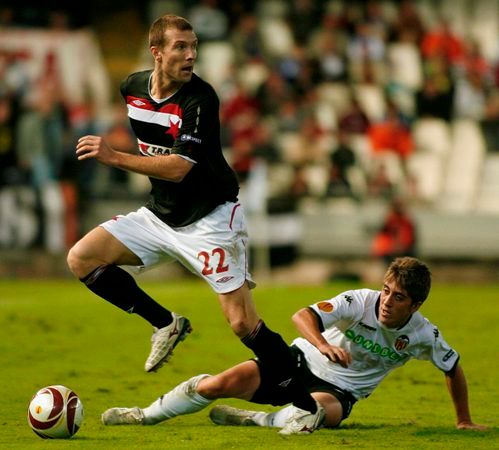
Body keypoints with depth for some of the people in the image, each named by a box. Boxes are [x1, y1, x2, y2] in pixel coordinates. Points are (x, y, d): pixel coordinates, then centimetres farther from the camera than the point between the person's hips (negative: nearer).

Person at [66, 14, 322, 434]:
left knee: (243, 323, -13)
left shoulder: (200, 99, -22)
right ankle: (166, 324, 8)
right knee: (82, 259, -5)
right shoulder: (133, 87, 0)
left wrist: (115, 158, -26)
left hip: (211, 216, -7)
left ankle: (307, 404, 0)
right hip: (160, 212, 7)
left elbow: (179, 168, -28)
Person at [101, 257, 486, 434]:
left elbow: (454, 369, 9)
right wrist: (322, 343, -48)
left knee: (325, 412, -41)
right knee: (224, 383, -21)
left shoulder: (423, 335, -10)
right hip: (303, 361, -1)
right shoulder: (361, 302, -17)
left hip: (338, 390, 1)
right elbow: (303, 316, -27)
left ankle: (253, 420, -15)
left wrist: (464, 420, 14)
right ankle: (144, 416, 0)